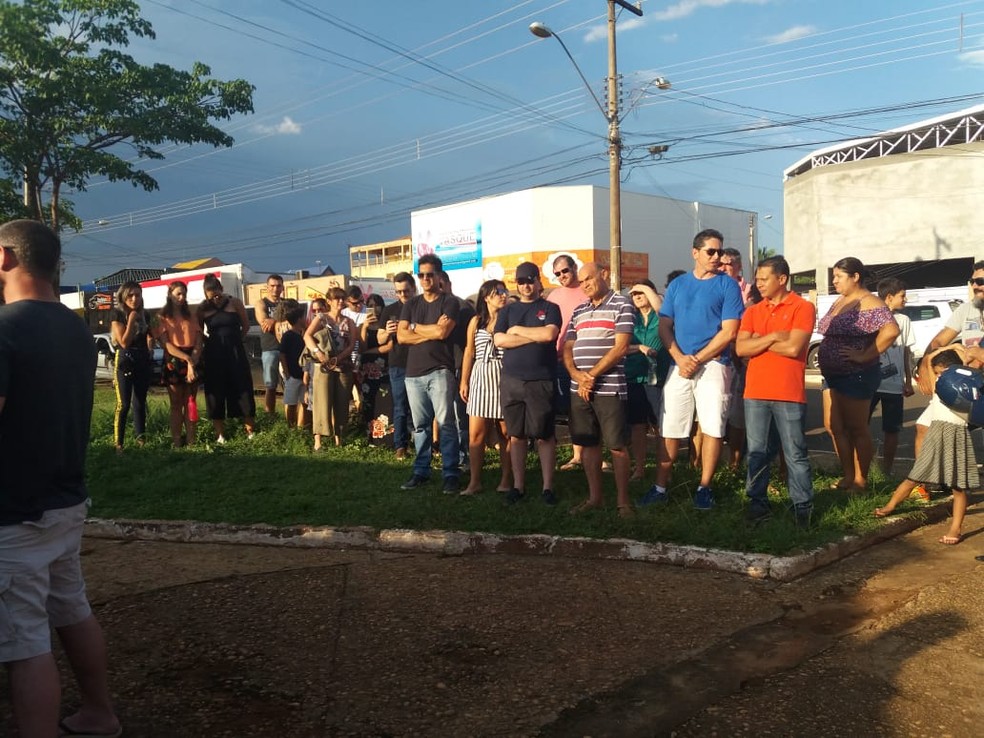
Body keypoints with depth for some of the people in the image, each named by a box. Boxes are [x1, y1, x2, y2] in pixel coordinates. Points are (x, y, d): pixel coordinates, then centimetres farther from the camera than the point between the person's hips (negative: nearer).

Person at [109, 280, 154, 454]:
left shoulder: (144, 314, 9)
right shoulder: (117, 314, -7)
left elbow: (150, 336, 22)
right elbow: (124, 342, -15)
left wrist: (151, 342, 0)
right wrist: (131, 321, -18)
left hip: (143, 362, 5)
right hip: (124, 362, -5)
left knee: (140, 402, 10)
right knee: (123, 404, -9)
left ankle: (140, 438, 17)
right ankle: (118, 443, -7)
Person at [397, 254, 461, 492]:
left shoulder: (450, 302, 0)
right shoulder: (411, 304, 13)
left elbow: (442, 332, -15)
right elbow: (401, 336, 1)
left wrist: (415, 327, 0)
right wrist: (431, 331, -8)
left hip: (440, 372, -4)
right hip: (413, 373, 5)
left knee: (445, 423, -5)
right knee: (420, 425, 10)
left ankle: (451, 474, 0)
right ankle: (421, 471, 18)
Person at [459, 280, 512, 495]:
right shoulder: (476, 321, 9)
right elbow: (469, 352, 11)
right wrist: (463, 382, 8)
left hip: (505, 378, -2)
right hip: (481, 378, 2)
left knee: (507, 433, 4)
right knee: (476, 433, 0)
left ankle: (506, 480, 15)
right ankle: (474, 482, 6)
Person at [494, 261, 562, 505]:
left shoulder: (550, 308, 5)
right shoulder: (507, 310, 13)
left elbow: (549, 334, -14)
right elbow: (499, 340, -3)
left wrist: (518, 330, -4)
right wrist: (535, 336, -8)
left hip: (542, 381, -3)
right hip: (511, 381, 3)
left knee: (545, 435, 2)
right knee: (516, 435, 7)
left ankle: (547, 487, 10)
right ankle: (518, 486, 16)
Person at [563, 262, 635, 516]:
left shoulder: (621, 304, -1)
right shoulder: (579, 311, 17)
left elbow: (621, 347, -10)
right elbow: (567, 347, 14)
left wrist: (592, 375, -11)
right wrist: (576, 374, -6)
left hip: (609, 388, -6)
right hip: (579, 388, 6)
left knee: (617, 445, -2)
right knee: (588, 443, 10)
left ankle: (622, 499, 7)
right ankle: (595, 496, 20)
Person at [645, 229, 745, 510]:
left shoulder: (728, 285, 1)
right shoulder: (677, 284, 11)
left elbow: (729, 331, -6)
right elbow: (664, 327, 7)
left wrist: (696, 359, -11)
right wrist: (681, 358, -9)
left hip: (713, 365, -3)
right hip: (679, 366, 3)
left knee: (713, 428, 0)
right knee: (669, 429, 3)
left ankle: (705, 487, 10)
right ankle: (660, 486, 10)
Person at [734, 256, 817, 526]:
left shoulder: (803, 307, -3)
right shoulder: (753, 311, 12)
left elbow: (794, 348, -16)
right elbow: (740, 348, -1)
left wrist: (758, 342, -5)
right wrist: (772, 337, -11)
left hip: (789, 394, -4)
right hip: (755, 393, 4)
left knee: (795, 454, 3)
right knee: (756, 452, 8)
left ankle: (802, 505, 14)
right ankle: (758, 502, 17)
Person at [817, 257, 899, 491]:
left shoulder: (868, 303, -15)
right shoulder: (839, 302, 13)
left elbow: (891, 330, -28)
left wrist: (865, 356, -23)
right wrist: (824, 356, 5)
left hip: (856, 376, -9)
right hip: (832, 374, 9)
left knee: (857, 429, 2)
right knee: (837, 428, 11)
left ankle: (860, 479, 14)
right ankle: (847, 476, 22)